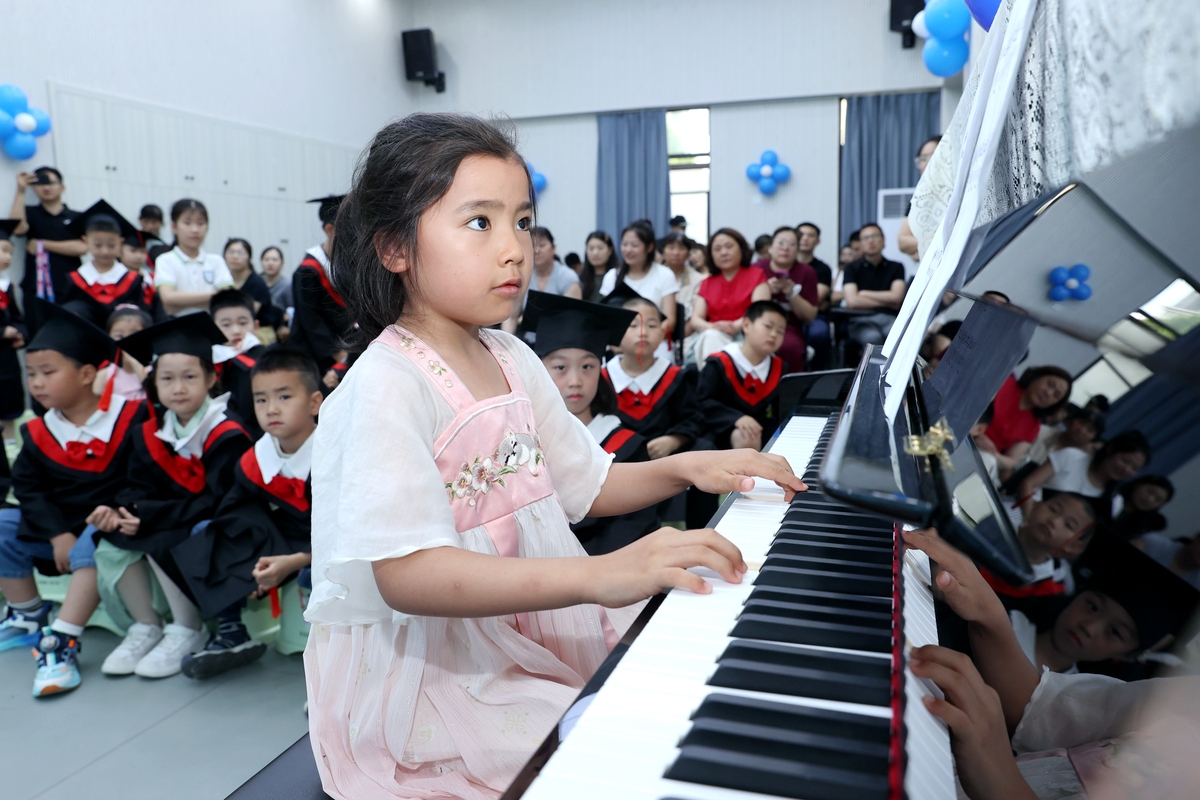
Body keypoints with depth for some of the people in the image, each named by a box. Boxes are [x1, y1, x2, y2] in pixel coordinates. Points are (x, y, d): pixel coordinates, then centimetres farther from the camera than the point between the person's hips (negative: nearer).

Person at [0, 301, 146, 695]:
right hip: (57, 526, 6)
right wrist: (57, 534, -12)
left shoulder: (130, 418, -13)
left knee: (93, 547, -35)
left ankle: (62, 641, -28)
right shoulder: (38, 433, 1)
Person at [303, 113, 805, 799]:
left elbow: (584, 484, 16)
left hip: (532, 633, 8)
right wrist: (595, 575, -40)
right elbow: (405, 575, -30)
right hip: (425, 669, -7)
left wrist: (683, 468, -1)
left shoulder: (512, 361, 6)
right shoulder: (386, 387, -20)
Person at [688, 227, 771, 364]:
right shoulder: (707, 283, 24)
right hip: (708, 338, 3)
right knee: (711, 337, -35)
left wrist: (735, 326, -23)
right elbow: (695, 319, 9)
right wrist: (712, 327, -16)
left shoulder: (756, 275, 14)